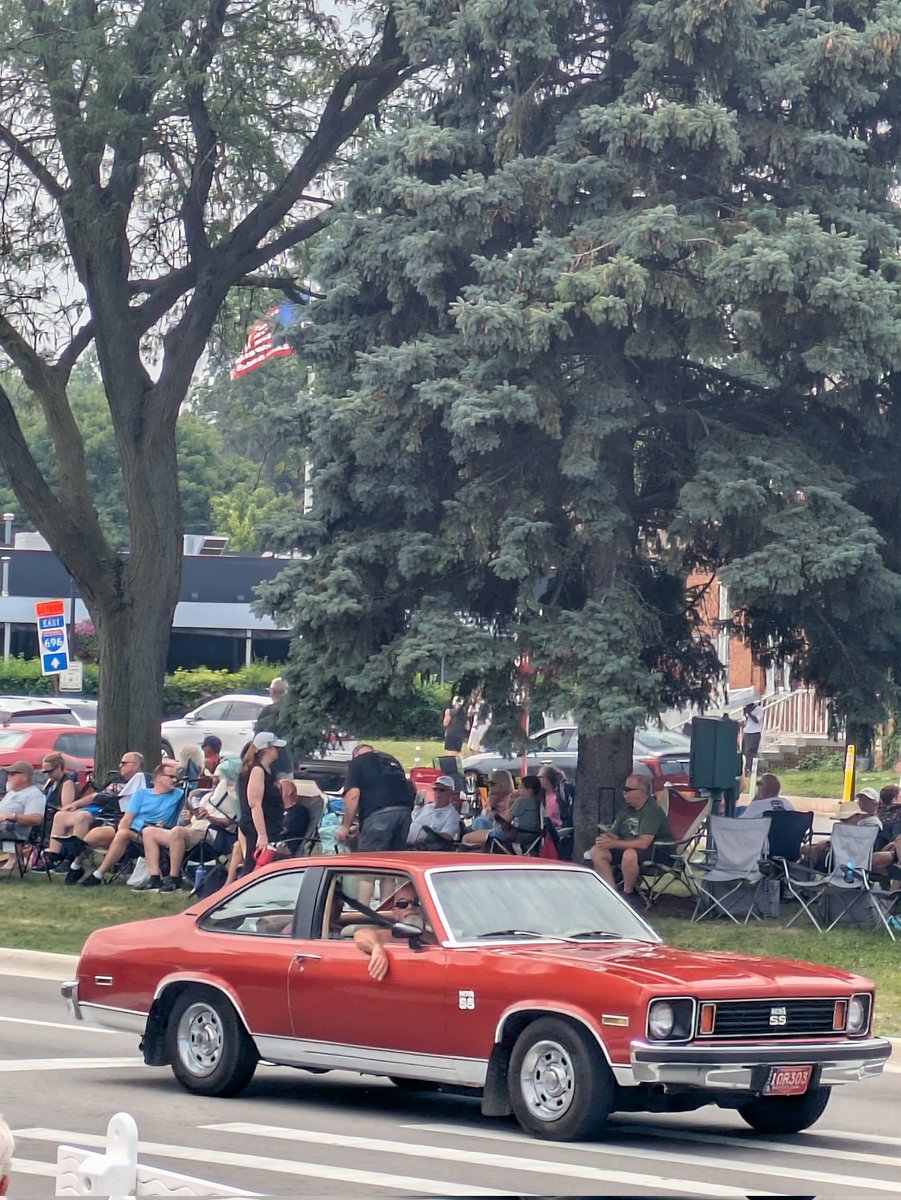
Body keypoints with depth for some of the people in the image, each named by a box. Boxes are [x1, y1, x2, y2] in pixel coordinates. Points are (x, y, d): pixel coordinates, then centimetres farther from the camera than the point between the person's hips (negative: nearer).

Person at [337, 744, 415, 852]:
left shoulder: (357, 762, 11)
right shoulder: (391, 759, 29)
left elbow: (353, 795, -2)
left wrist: (345, 826, 1)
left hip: (378, 812, -6)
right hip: (405, 809, 6)